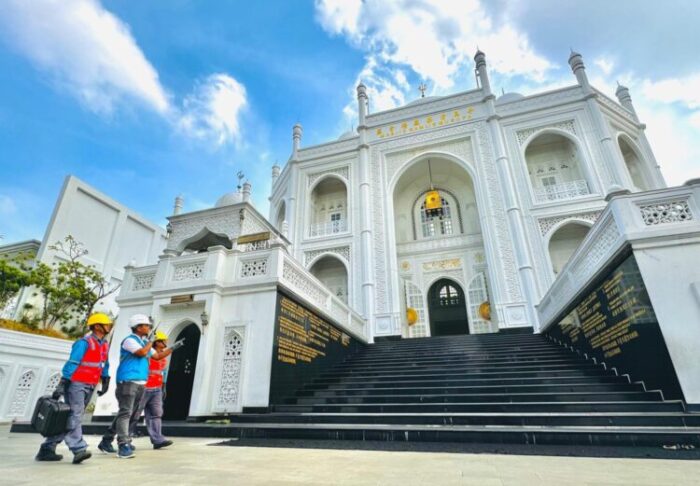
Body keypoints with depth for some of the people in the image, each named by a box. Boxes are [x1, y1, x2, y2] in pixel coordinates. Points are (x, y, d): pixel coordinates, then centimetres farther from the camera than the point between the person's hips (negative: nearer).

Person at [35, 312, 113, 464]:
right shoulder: (84, 342, -15)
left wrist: (105, 382, 13)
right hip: (76, 384, -8)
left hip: (89, 387, 8)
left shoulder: (105, 344, 10)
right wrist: (62, 385, -20)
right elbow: (71, 364, -18)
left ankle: (47, 449, 20)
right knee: (75, 416, -12)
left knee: (68, 418, 11)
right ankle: (79, 450, -17)